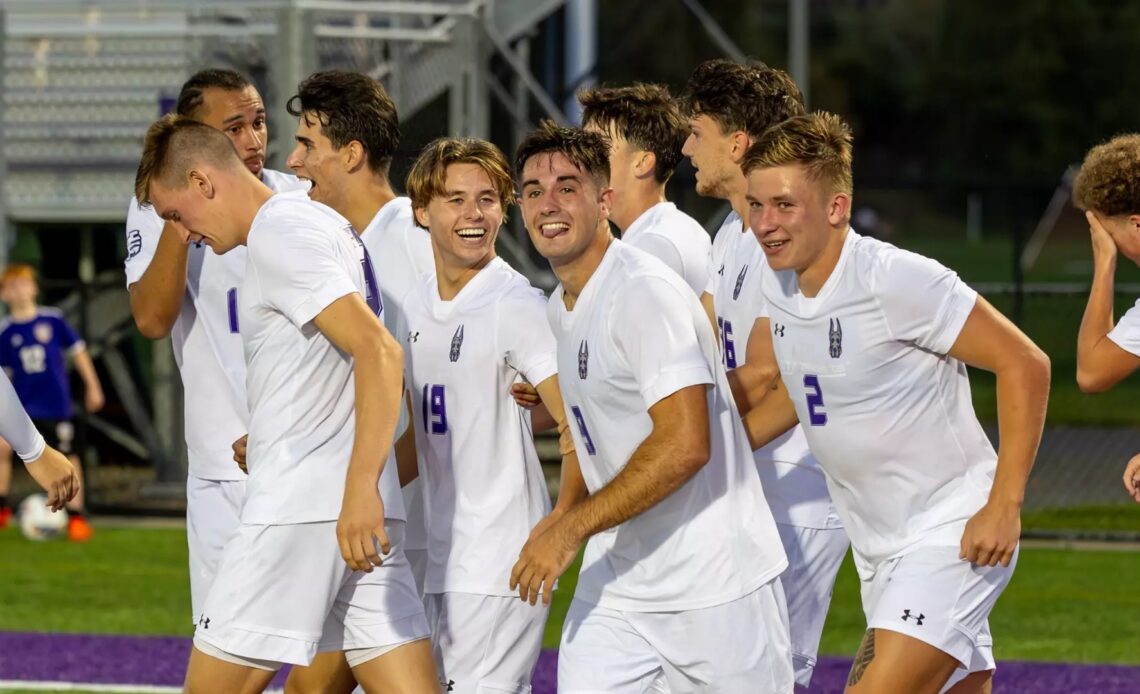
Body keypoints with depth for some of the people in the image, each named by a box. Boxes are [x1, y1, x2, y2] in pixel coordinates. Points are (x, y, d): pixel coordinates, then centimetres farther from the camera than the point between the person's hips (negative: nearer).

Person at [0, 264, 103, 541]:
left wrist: (92, 385, 5)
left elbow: (77, 350, 4)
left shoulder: (53, 320, -5)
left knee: (67, 456, 2)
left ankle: (77, 516, 13)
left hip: (55, 405, -1)